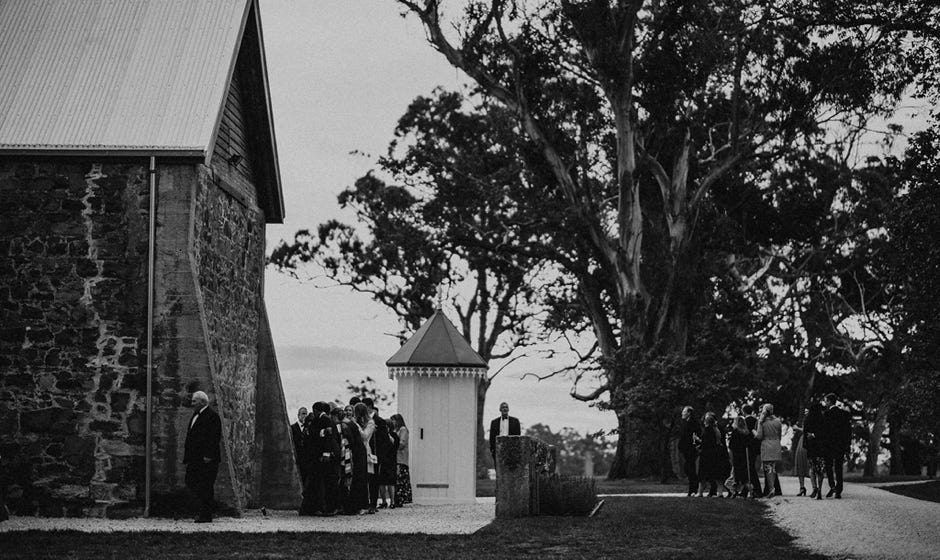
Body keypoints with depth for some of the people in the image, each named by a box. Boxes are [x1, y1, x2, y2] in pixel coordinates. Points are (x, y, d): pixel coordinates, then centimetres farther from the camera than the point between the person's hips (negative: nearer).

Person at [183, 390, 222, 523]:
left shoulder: (212, 416, -11)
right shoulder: (196, 415, 19)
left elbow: (215, 437, -18)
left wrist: (208, 456, -22)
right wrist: (187, 455, 17)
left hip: (206, 459, -10)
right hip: (194, 458, 10)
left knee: (205, 486, -6)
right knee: (190, 482, 10)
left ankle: (206, 515, -1)